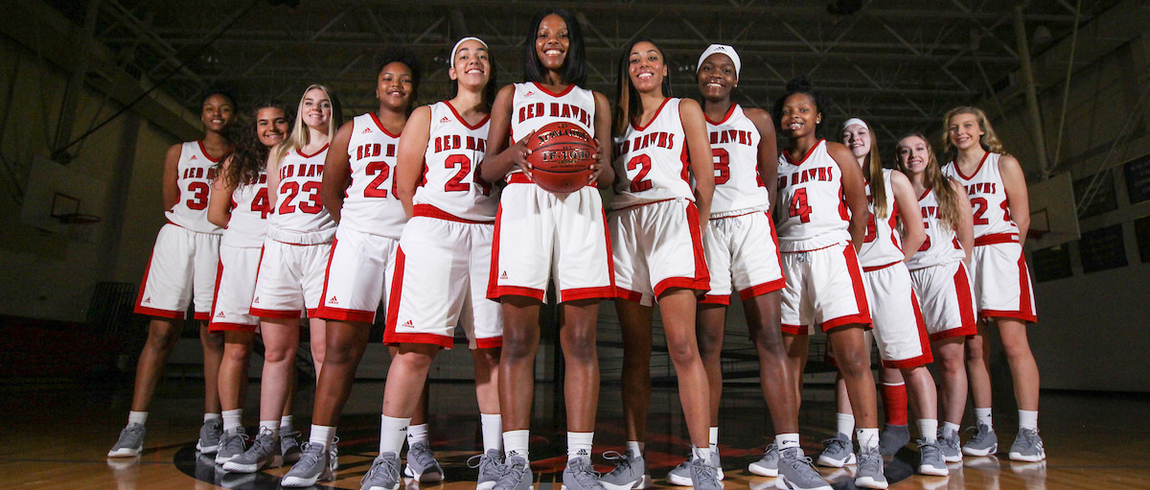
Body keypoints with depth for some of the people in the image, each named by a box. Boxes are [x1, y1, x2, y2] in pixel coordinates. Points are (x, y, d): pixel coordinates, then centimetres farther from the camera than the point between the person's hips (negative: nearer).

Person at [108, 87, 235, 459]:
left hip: (220, 243, -1)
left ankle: (211, 427, -1)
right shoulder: (179, 153, 16)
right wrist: (212, 212, -1)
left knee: (214, 336, -3)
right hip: (177, 237, 1)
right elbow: (170, 204, 11)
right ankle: (134, 428, -1)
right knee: (161, 332, -5)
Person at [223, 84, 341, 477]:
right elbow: (271, 205, 25)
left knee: (324, 351, -8)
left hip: (323, 249, -4)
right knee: (276, 351, 3)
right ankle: (267, 440, 9)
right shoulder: (281, 153, 24)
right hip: (278, 249, 4)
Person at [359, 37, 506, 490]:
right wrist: (429, 230, 3)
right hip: (432, 233, -2)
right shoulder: (427, 117, 14)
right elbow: (405, 186, 7)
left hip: (488, 237, 2)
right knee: (416, 347, -10)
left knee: (491, 349, 0)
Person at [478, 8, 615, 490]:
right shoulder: (511, 95, 25)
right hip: (523, 201, 0)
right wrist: (515, 152, -8)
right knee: (518, 337, -8)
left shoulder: (595, 101, 27)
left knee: (580, 337, -7)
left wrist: (600, 167, -6)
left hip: (580, 206, 1)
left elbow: (608, 175, 19)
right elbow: (487, 169, 15)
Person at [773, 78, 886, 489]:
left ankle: (869, 452, -10)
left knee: (852, 355, -14)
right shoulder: (774, 163, 16)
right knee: (788, 358, 2)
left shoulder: (836, 154, 11)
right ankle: (789, 449, 10)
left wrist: (847, 254, -1)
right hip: (787, 260, 3)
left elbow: (860, 209, 7)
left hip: (832, 254, -2)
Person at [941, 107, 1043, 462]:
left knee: (1014, 343, -10)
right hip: (961, 260, 3)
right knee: (974, 348, 1)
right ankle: (984, 431, 6)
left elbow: (1021, 219, 6)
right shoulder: (944, 174, 15)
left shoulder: (1004, 164, 10)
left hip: (1000, 254, -2)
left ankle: (1028, 434, -6)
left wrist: (1006, 256, 0)